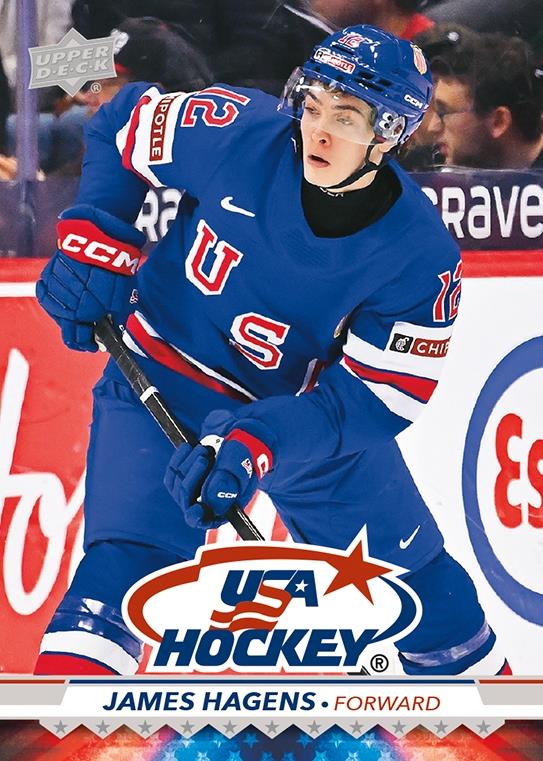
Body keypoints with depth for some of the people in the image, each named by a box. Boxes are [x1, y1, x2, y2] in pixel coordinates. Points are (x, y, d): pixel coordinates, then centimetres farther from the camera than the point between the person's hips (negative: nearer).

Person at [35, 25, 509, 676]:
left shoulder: (420, 256, -22)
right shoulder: (238, 133, -22)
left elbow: (377, 397, -23)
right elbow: (126, 124, -3)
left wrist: (261, 443, -37)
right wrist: (93, 245, -11)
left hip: (311, 406, 1)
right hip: (167, 379, -1)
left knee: (423, 590, 10)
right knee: (127, 557, -21)